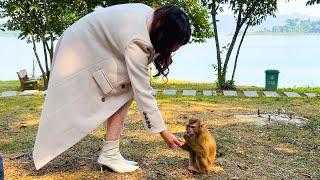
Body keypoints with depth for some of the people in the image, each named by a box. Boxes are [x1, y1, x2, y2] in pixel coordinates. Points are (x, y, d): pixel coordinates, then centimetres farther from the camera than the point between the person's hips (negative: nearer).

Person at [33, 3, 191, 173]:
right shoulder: (136, 42, -35)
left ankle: (110, 153, -4)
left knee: (124, 91, -5)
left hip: (95, 45, 8)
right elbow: (142, 92, -35)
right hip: (82, 51, -8)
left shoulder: (152, 17, -11)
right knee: (122, 92, -14)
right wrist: (163, 132, -32)